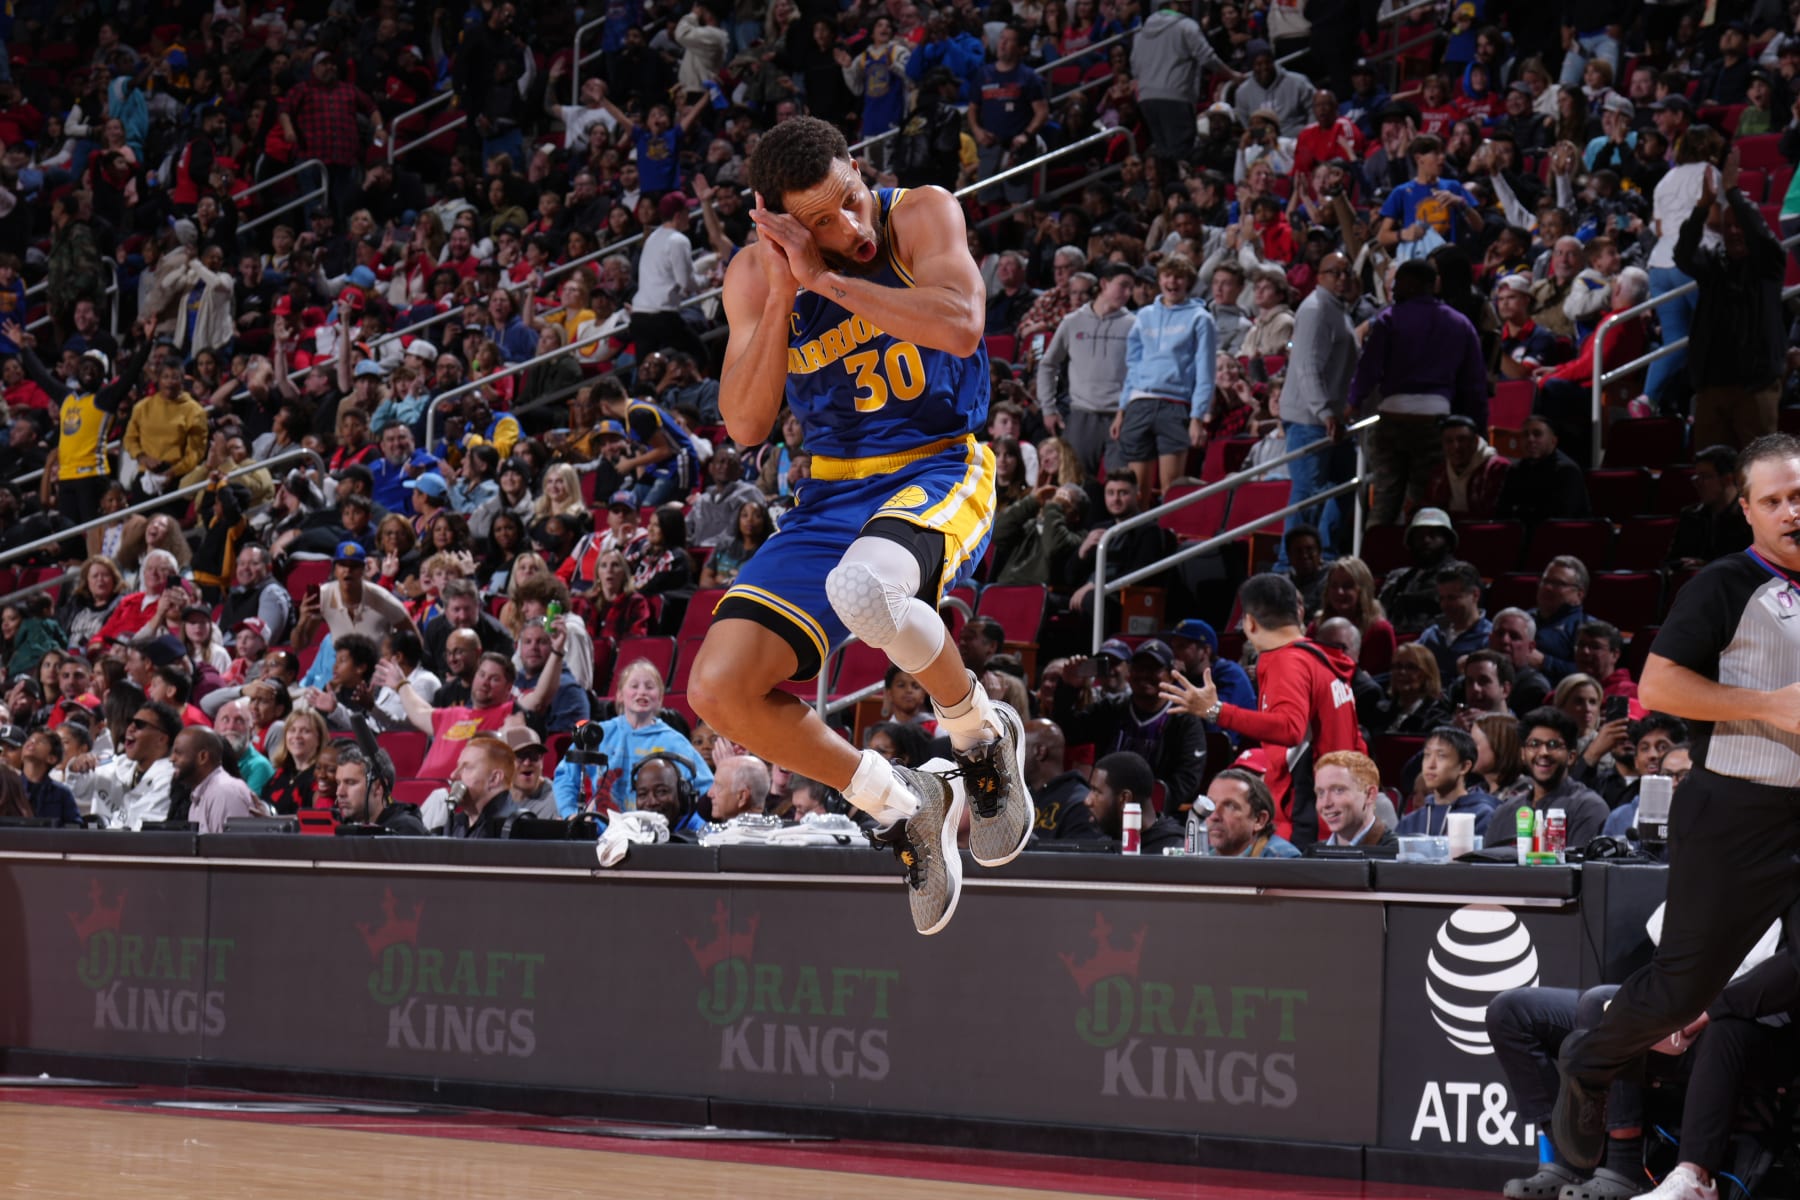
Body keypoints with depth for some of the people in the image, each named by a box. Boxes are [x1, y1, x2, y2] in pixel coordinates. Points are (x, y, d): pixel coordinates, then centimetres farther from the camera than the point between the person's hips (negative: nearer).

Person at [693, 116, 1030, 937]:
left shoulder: (922, 216, -10)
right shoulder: (755, 276, -1)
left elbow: (961, 327, -26)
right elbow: (745, 425, -7)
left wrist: (825, 279, -25)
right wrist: (783, 295, -18)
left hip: (940, 469, -5)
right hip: (834, 494, 5)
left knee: (864, 590, -40)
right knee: (719, 691, -11)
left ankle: (980, 734, -10)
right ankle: (901, 806, 9)